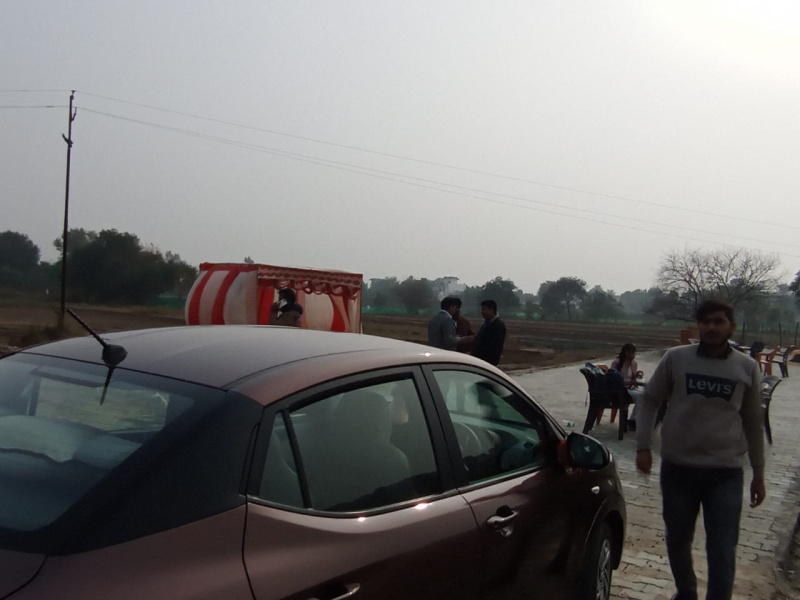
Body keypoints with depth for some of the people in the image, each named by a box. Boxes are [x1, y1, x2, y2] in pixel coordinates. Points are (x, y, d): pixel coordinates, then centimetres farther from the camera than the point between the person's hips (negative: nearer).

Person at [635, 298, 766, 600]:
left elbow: (753, 422, 9)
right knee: (678, 541, 15)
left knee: (722, 552, -4)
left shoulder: (747, 367, 0)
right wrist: (643, 445, -4)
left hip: (726, 472, 0)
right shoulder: (675, 358, -4)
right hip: (677, 467, 1)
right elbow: (650, 400, 5)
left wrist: (758, 473, 11)